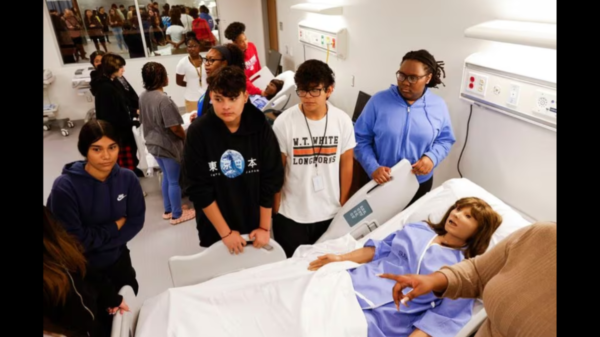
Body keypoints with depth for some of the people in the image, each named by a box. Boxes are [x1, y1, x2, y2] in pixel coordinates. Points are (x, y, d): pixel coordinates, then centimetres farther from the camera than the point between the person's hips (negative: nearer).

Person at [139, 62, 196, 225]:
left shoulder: (143, 96, 0)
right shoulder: (163, 99, -26)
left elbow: (144, 120, 11)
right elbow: (174, 127, -23)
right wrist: (186, 137, -5)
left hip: (153, 143, 8)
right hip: (168, 145, -8)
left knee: (166, 177, 22)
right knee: (174, 181, 7)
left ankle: (168, 210, 34)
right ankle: (177, 215, 21)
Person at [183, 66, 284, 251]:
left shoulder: (260, 128, -11)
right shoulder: (197, 132, -14)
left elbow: (271, 179, -6)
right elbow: (199, 189, -13)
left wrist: (264, 227, -5)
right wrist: (225, 232, -13)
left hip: (255, 228, 1)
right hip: (214, 230, -1)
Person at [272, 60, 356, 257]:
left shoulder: (343, 121, -7)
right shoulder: (284, 122, -13)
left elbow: (346, 164, 2)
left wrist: (343, 204, 7)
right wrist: (275, 209, -1)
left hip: (331, 213, 2)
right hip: (291, 215, -1)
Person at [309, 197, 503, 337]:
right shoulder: (417, 229, 17)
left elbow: (445, 317, -4)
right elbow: (381, 248, 17)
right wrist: (341, 259, 5)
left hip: (384, 314, -4)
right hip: (354, 283, 5)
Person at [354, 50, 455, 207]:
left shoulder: (439, 106, -3)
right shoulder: (379, 101, -10)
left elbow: (445, 139, 6)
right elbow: (361, 139, -8)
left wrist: (432, 157, -15)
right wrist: (373, 168, -21)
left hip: (420, 184, 2)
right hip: (382, 182, -2)